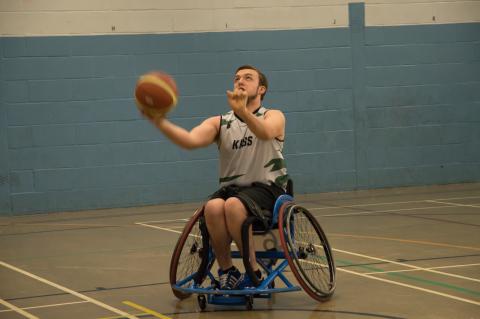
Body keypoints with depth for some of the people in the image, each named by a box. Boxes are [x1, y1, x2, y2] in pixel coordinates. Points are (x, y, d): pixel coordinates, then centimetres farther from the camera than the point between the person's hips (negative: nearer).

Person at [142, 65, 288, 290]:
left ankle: (254, 273, -20)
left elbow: (265, 133, -25)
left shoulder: (274, 117, 2)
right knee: (213, 207, -32)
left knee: (233, 205, -35)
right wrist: (160, 122, -29)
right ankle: (225, 270, -14)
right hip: (231, 188, 3)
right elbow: (190, 140, -11)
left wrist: (243, 111, -45)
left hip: (266, 189, -3)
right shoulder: (219, 123, 10)